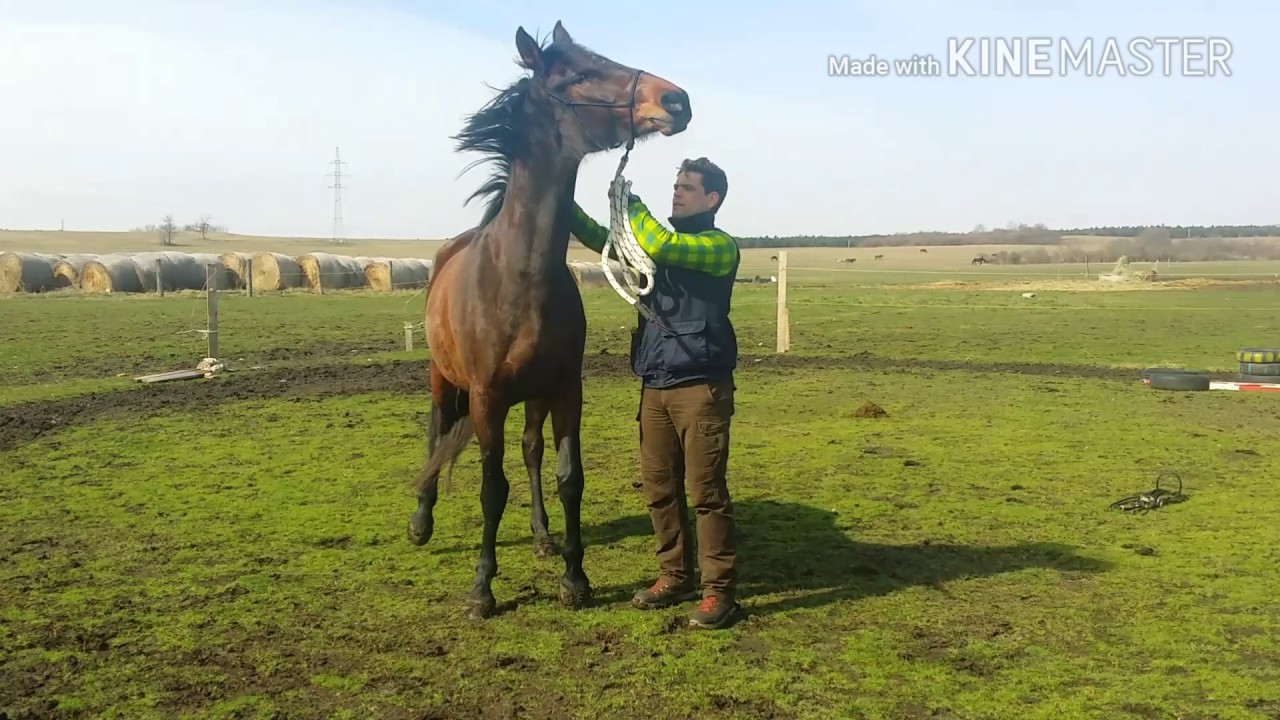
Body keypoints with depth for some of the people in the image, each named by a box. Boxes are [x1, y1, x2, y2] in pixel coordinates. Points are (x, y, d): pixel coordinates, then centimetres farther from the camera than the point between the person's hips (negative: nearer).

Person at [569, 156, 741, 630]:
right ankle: (675, 576, 24)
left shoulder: (720, 246, -6)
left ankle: (719, 590, 5)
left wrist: (632, 204, -6)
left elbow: (659, 246, -21)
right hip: (654, 386, 7)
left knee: (706, 491, -4)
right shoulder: (657, 239, 17)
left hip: (700, 387, -7)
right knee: (659, 488, 11)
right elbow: (602, 240, 11)